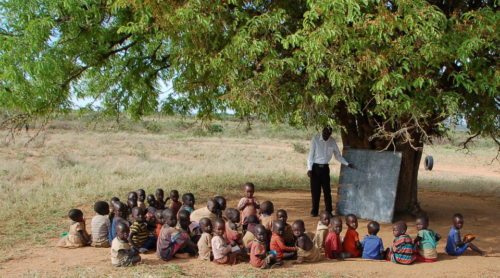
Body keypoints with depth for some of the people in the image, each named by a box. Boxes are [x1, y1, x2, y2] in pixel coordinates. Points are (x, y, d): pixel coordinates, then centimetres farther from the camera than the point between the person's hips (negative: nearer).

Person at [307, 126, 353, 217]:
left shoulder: (332, 142, 0)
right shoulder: (315, 139, -9)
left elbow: (338, 155, 11)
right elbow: (311, 154, -7)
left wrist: (347, 164, 3)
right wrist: (309, 169, -12)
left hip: (325, 168, 2)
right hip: (315, 167, -2)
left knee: (327, 190, 2)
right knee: (315, 190, 1)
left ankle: (329, 211, 10)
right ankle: (314, 211, 12)